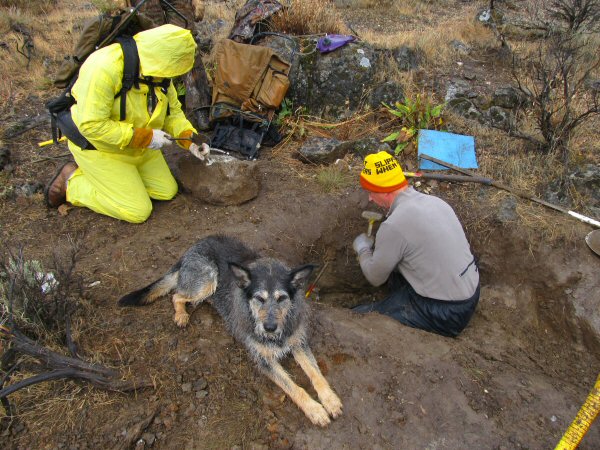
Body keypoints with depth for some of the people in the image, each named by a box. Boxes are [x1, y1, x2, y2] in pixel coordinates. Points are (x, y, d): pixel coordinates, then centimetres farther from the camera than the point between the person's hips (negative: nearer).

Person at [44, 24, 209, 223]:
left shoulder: (157, 70, -8)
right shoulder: (104, 69, -33)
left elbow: (173, 110, 4)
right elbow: (91, 125, -32)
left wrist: (189, 140, -13)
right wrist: (145, 137, -32)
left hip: (139, 147, 8)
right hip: (99, 147, -8)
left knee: (167, 192, 10)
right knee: (137, 212, -8)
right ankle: (72, 180, 8)